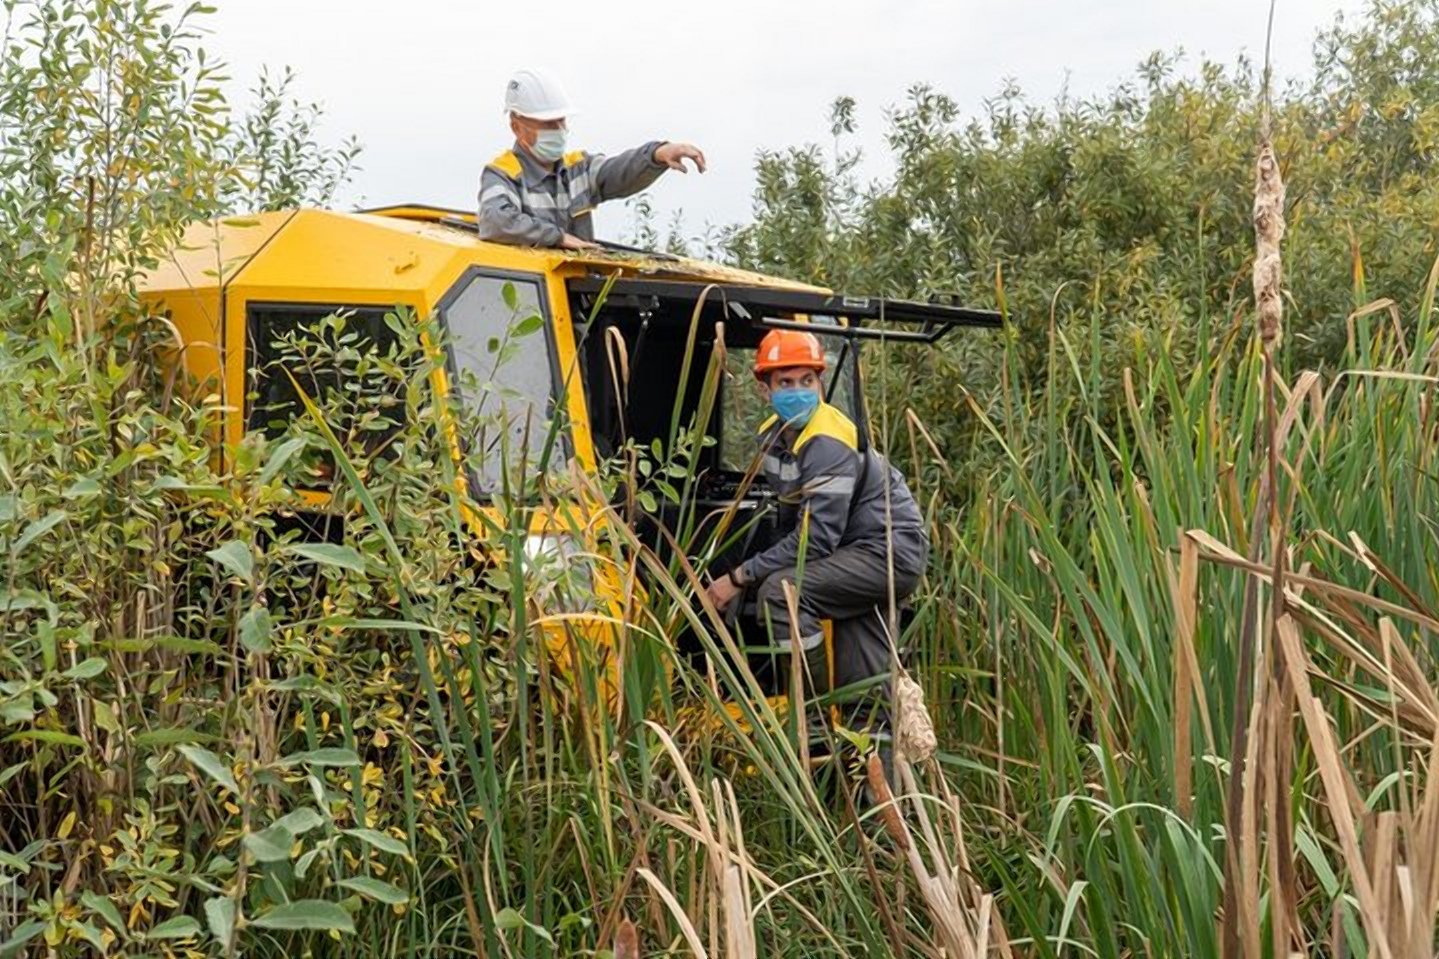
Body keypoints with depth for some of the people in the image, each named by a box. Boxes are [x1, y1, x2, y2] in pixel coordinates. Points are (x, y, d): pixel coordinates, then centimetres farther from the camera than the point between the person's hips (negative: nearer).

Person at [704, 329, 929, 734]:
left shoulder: (829, 444, -25)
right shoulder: (773, 435, 2)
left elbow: (817, 538, -28)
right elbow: (799, 511, 15)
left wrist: (739, 578, -26)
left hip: (891, 550, -9)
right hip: (863, 549, 9)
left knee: (781, 591, -26)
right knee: (860, 680, 14)